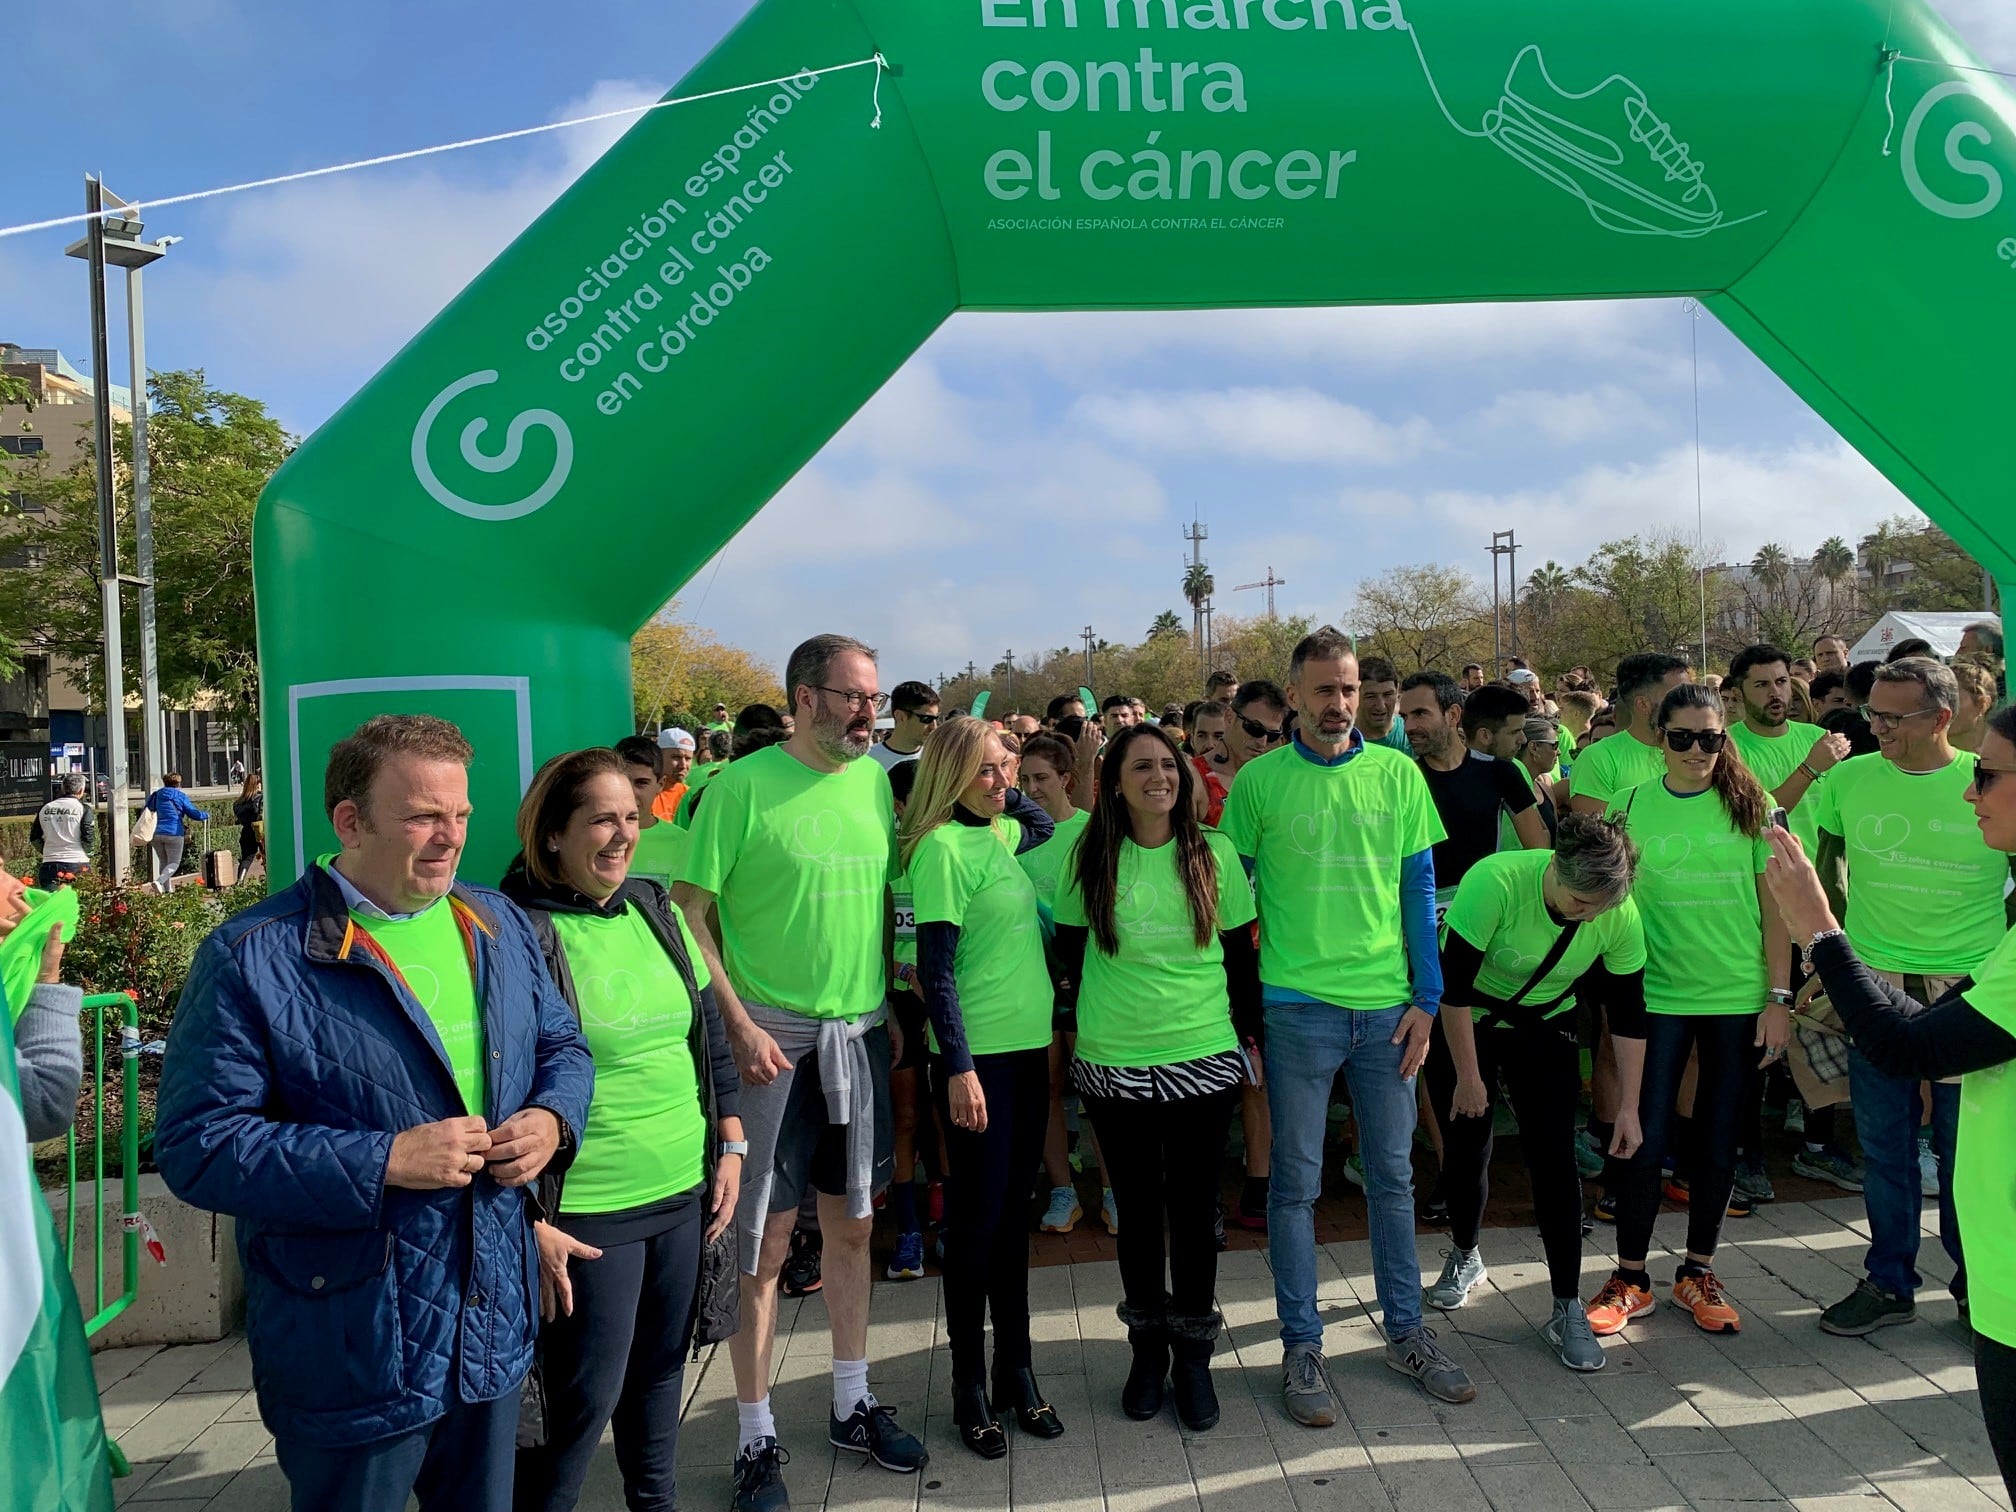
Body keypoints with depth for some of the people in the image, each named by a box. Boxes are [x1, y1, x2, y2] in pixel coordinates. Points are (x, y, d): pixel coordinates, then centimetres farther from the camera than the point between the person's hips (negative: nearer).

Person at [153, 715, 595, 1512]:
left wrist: (552, 1118, -9)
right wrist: (382, 1163, -24)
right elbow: (197, 1145, -17)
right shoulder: (253, 958, -15)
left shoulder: (497, 924, 4)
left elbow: (563, 1046, 13)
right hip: (353, 1351, -5)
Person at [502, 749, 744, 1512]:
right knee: (584, 1399, 4)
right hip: (586, 1214, -6)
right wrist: (530, 1221, -15)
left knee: (663, 1366, 20)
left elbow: (707, 1028, 13)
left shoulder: (656, 907, 6)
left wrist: (729, 1144, 10)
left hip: (684, 1192, 6)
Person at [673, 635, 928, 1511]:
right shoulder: (743, 787, -12)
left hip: (861, 1033, 5)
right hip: (771, 1036, -5)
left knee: (851, 1224, 16)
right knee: (763, 1240, 4)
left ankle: (853, 1404, 33)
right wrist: (738, 1022, -16)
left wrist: (893, 1007, 11)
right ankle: (756, 1438, 20)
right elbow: (688, 910, -11)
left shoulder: (876, 781, 4)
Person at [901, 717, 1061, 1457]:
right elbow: (936, 969, -16)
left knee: (1012, 1208, 15)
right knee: (977, 1215, 4)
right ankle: (969, 1384, 19)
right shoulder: (942, 846, -13)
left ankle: (1015, 1369, 27)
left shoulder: (1006, 834, 8)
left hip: (1028, 1043, 7)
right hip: (976, 1053, -7)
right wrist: (958, 1067, -18)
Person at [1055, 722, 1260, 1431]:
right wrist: (1101, 999, 7)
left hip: (1204, 1060, 0)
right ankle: (1147, 1351, 27)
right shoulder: (1092, 858, 0)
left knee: (1194, 1210, 6)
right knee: (1138, 1210, 11)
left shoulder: (1215, 855, 0)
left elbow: (1241, 954, 6)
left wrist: (1250, 1034, 7)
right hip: (1114, 1065, 0)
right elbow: (1069, 948, 10)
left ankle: (1193, 1357, 22)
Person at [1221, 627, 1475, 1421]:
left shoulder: (1397, 774, 4)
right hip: (1298, 1004, -2)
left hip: (1387, 1002, 2)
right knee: (1296, 1182, 5)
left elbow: (1419, 887, 6)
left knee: (1392, 1175, 13)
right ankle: (1301, 1347, 18)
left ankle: (1406, 1330, 29)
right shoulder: (1259, 781, -2)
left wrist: (1427, 997, 2)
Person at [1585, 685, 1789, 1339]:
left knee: (1718, 1140, 10)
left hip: (1738, 997, 1)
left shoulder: (1751, 805, 0)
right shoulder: (1631, 807, 0)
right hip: (1659, 995, 0)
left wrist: (1778, 997, -3)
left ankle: (1697, 1273, 26)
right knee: (1646, 1140, 0)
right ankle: (1629, 1278, 15)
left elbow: (1775, 907, 1)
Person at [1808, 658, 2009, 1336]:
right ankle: (1890, 1284, 25)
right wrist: (1835, 938, 8)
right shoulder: (1849, 779, -1)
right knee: (1884, 1145, 11)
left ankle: (1978, 1283, 26)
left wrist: (1998, 948, 0)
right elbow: (1827, 861, 13)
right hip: (1875, 986, 2)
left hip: (1968, 989, -2)